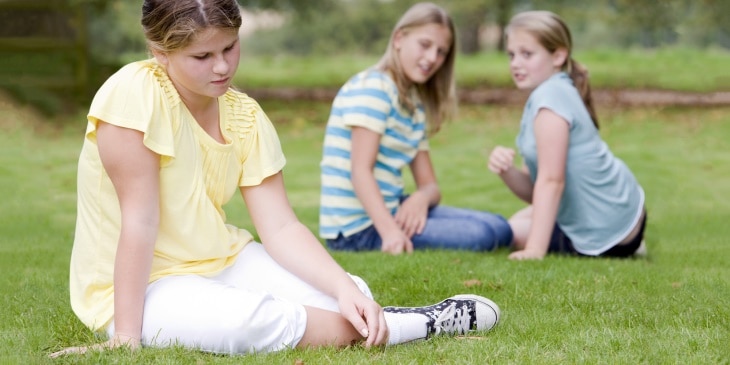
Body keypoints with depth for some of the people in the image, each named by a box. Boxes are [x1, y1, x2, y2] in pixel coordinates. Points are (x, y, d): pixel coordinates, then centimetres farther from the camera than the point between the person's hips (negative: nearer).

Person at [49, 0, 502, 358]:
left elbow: (281, 227, -6)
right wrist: (127, 336, -25)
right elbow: (140, 221, -23)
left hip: (220, 263, 6)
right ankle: (425, 325, -20)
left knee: (351, 294, -20)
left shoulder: (245, 115, -1)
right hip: (138, 286, -6)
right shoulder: (135, 94, -20)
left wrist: (346, 289, -21)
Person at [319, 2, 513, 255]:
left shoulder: (416, 106, 16)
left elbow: (429, 185, 11)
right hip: (359, 227, -9)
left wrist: (422, 198, -15)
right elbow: (361, 171, -21)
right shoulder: (372, 87, -12)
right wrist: (389, 231, -34)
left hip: (392, 209, 9)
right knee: (482, 235, -19)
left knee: (498, 228, 8)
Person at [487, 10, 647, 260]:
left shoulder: (550, 95, -21)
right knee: (514, 226, 31)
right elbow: (533, 189, 7)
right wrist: (506, 171, -14)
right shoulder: (545, 98, 10)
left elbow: (551, 181, -26)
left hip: (607, 234, -10)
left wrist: (534, 250, -28)